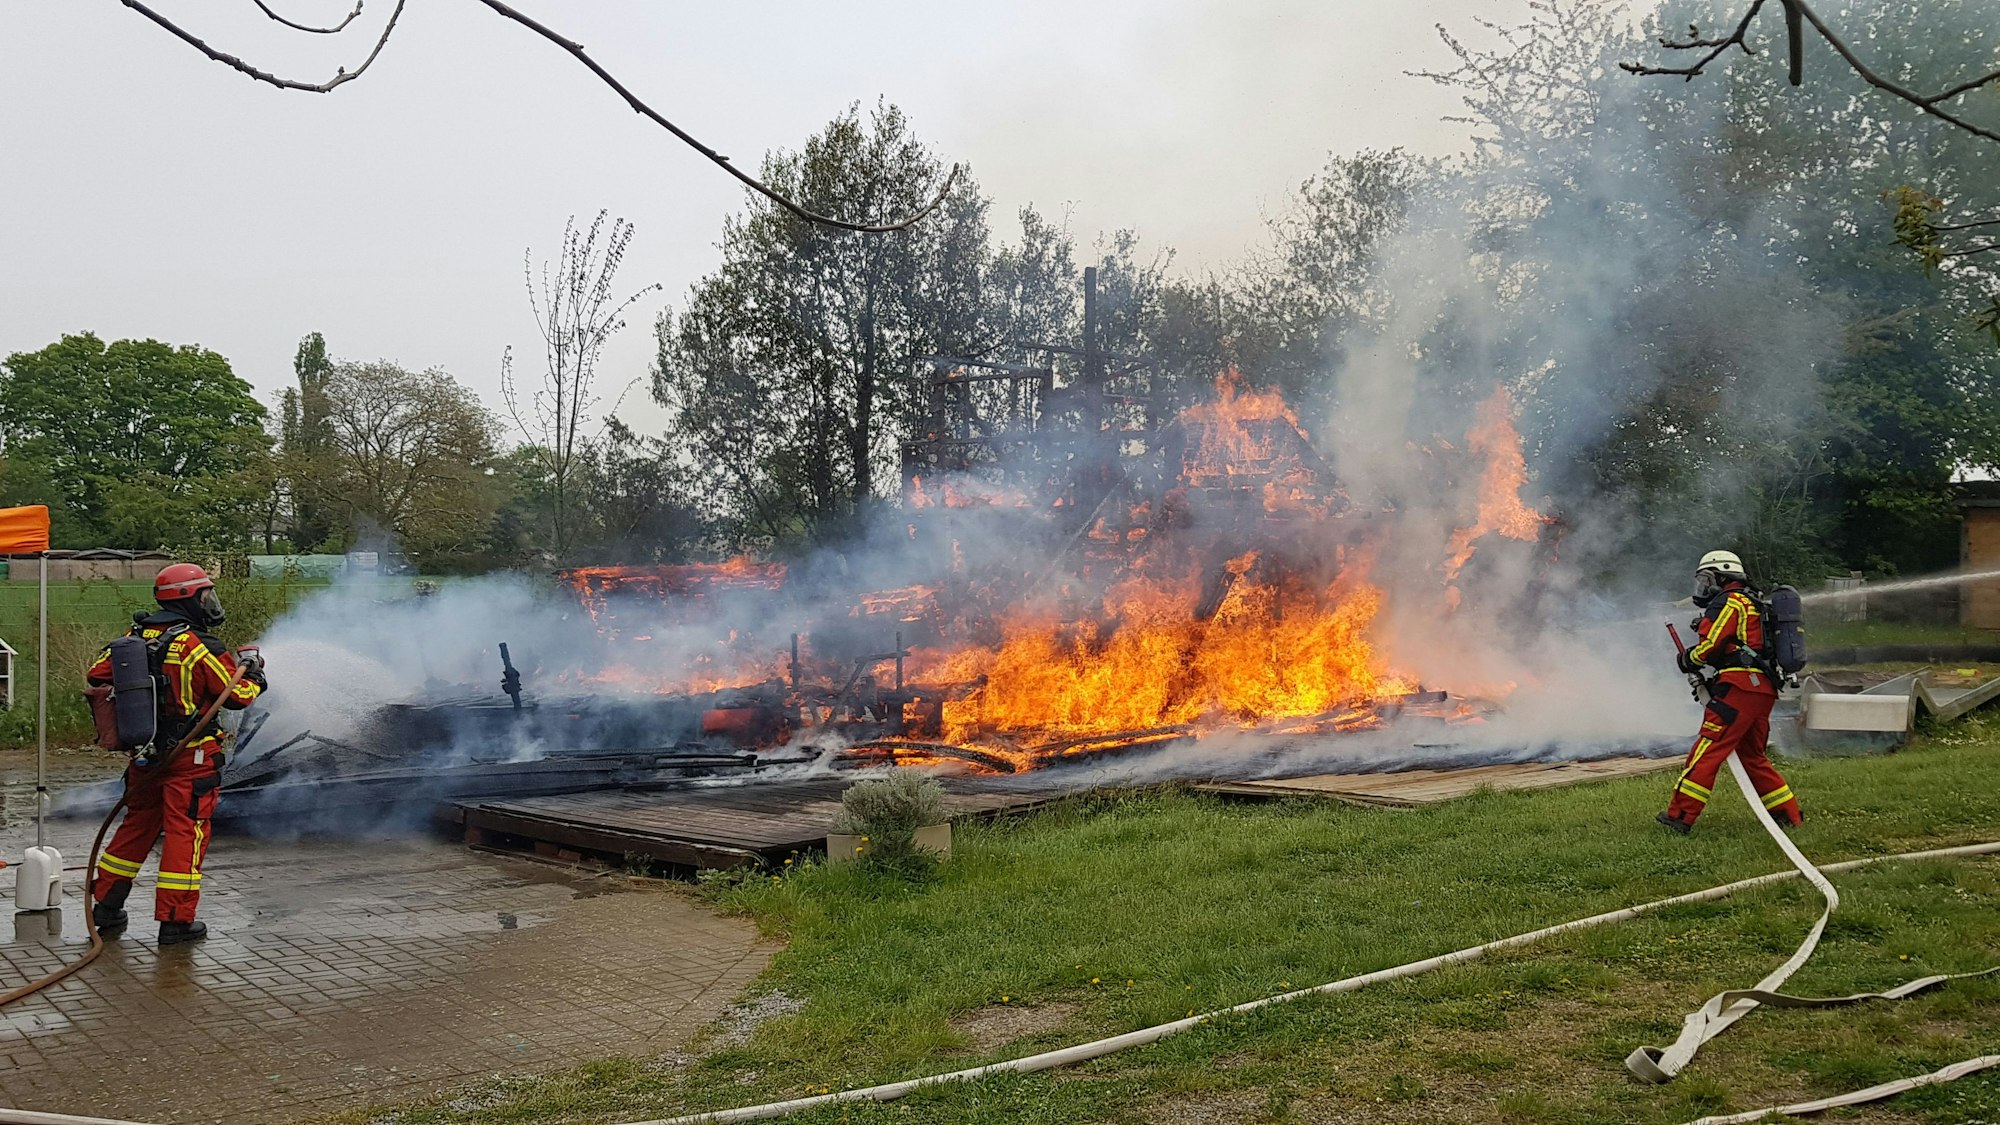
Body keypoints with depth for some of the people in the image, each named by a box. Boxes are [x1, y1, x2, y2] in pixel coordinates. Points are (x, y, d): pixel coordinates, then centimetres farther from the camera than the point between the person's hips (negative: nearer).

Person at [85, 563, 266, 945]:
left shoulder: (135, 636, 3)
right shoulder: (198, 646, -16)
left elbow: (98, 676, 9)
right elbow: (236, 695, -12)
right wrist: (253, 673, 8)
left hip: (146, 753, 7)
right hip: (191, 757, -7)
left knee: (136, 825, 20)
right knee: (186, 831, 0)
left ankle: (107, 907, 28)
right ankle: (176, 920, 2)